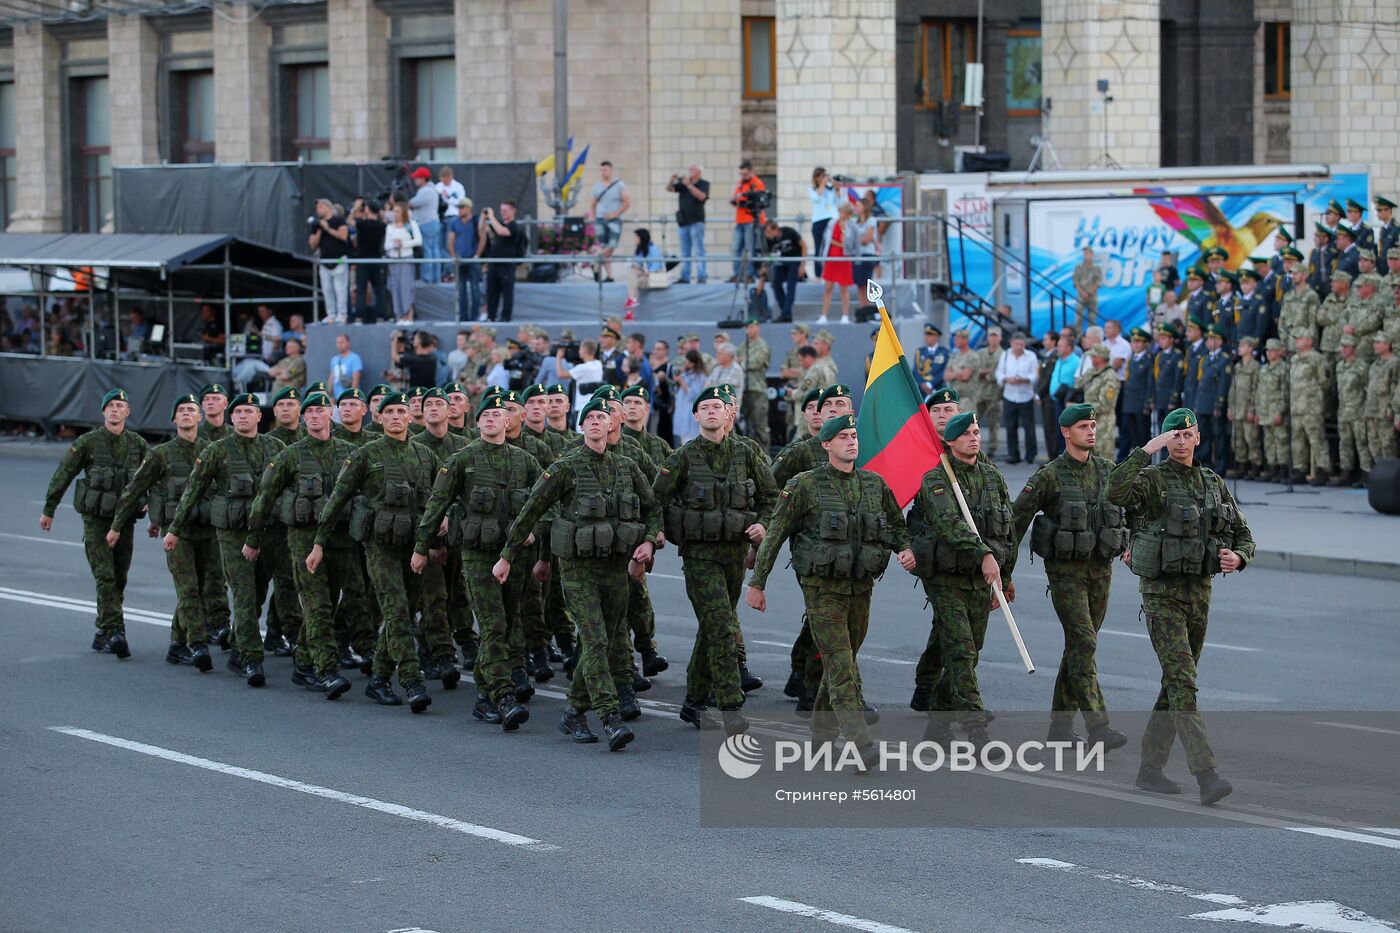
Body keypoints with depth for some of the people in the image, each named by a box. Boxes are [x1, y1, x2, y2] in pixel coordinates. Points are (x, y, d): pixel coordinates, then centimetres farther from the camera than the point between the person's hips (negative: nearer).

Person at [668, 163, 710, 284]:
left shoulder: (704, 184, 1)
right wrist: (671, 181, -13)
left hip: (696, 221, -6)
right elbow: (669, 188, 8)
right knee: (684, 252, 8)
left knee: (698, 251, -8)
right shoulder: (682, 183, 15)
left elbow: (702, 196, -17)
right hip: (683, 222, 6)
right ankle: (684, 277, 10)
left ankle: (701, 277, -10)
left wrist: (689, 185, -20)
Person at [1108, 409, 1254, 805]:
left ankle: (1150, 768, 24)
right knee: (1183, 684, -15)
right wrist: (1146, 450, -27)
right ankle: (1206, 776, -24)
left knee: (1175, 685, 12)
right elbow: (1116, 492, -31)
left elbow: (1243, 538, 13)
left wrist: (1237, 557, -11)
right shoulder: (1151, 480, -8)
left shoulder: (1214, 485, 10)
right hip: (1161, 594, -6)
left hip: (1199, 594, 6)